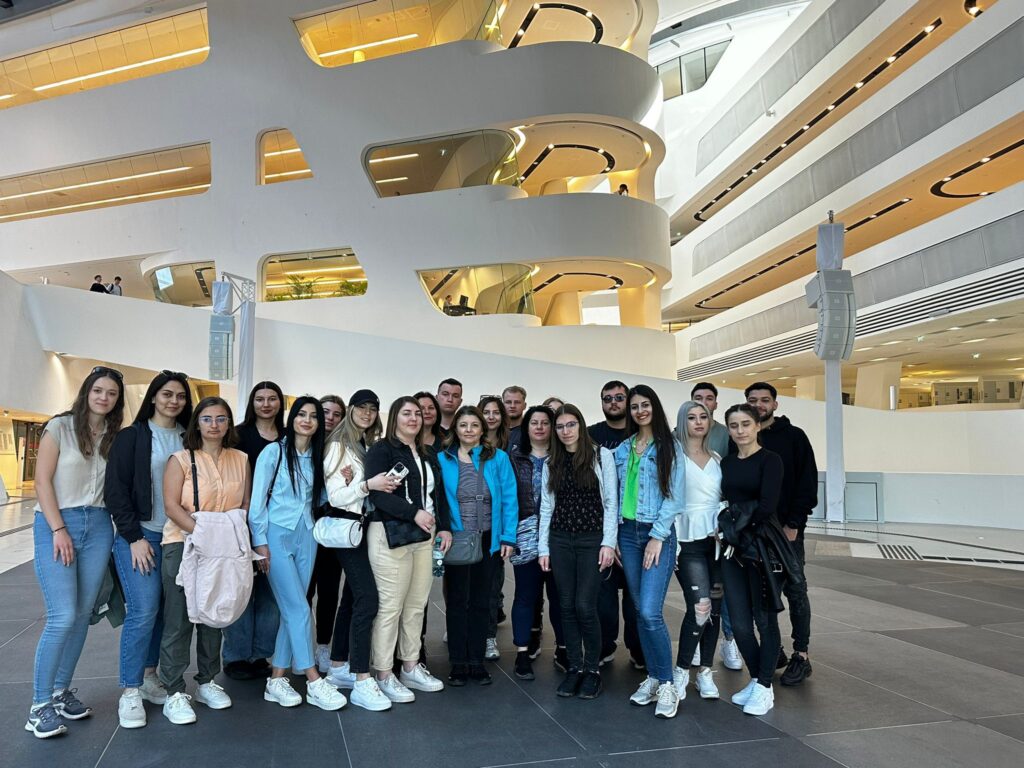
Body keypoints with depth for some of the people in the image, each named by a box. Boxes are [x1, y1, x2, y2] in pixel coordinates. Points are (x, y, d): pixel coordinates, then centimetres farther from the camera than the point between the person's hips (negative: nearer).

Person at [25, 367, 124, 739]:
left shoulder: (115, 437, 9)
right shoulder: (60, 426, -3)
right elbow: (42, 480, -7)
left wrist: (120, 523, -3)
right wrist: (59, 529, -12)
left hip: (98, 526, 4)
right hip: (56, 524, -4)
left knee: (82, 614, 7)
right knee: (63, 617, -11)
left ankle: (61, 690, 22)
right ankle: (39, 705, 2)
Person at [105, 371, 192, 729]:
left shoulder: (187, 439, 8)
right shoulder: (131, 437, -2)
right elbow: (115, 489, -5)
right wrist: (134, 537, -10)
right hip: (139, 535, -4)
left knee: (165, 609, 6)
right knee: (144, 610, -9)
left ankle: (149, 676, 22)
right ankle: (130, 692, 3)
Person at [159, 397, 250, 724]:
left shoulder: (240, 460, 7)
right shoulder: (181, 459, -3)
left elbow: (246, 504, 9)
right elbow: (171, 505, -10)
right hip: (183, 546, -3)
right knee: (179, 620, -2)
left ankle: (207, 682, 26)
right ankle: (174, 694, 8)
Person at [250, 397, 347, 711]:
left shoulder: (317, 457, 10)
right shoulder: (273, 452, -6)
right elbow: (258, 500, -7)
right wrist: (260, 542, -10)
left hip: (306, 537, 5)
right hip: (277, 536, -5)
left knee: (291, 610, 6)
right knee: (299, 609, -7)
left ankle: (277, 679, 16)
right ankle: (314, 683, 0)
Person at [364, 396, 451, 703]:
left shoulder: (428, 456, 19)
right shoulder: (381, 450, -4)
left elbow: (438, 494, 21)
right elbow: (377, 493, -15)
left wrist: (444, 527, 8)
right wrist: (414, 513, -22)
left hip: (424, 537, 7)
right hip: (391, 535, -7)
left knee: (417, 605, 10)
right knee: (390, 605, -4)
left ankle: (411, 668, 22)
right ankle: (384, 675, 6)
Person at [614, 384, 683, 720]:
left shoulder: (670, 446, -2)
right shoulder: (622, 449, 11)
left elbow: (674, 495, -7)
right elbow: (618, 494, 13)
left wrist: (657, 536, -12)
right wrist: (613, 536, 8)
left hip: (659, 534, -5)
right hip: (628, 533, 5)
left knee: (650, 612, -13)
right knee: (640, 611, 9)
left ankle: (667, 685, 0)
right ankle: (652, 677, 21)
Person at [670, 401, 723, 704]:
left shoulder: (717, 458, 13)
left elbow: (724, 498, 16)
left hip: (716, 540, 5)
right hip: (688, 540, -5)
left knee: (714, 608, 6)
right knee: (700, 607, -13)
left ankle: (705, 671, 19)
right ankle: (681, 670, 5)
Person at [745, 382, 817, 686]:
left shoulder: (794, 436, -1)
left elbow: (808, 482, -5)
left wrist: (794, 523, -11)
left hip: (787, 527, -3)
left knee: (794, 589, 1)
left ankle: (801, 656, 8)